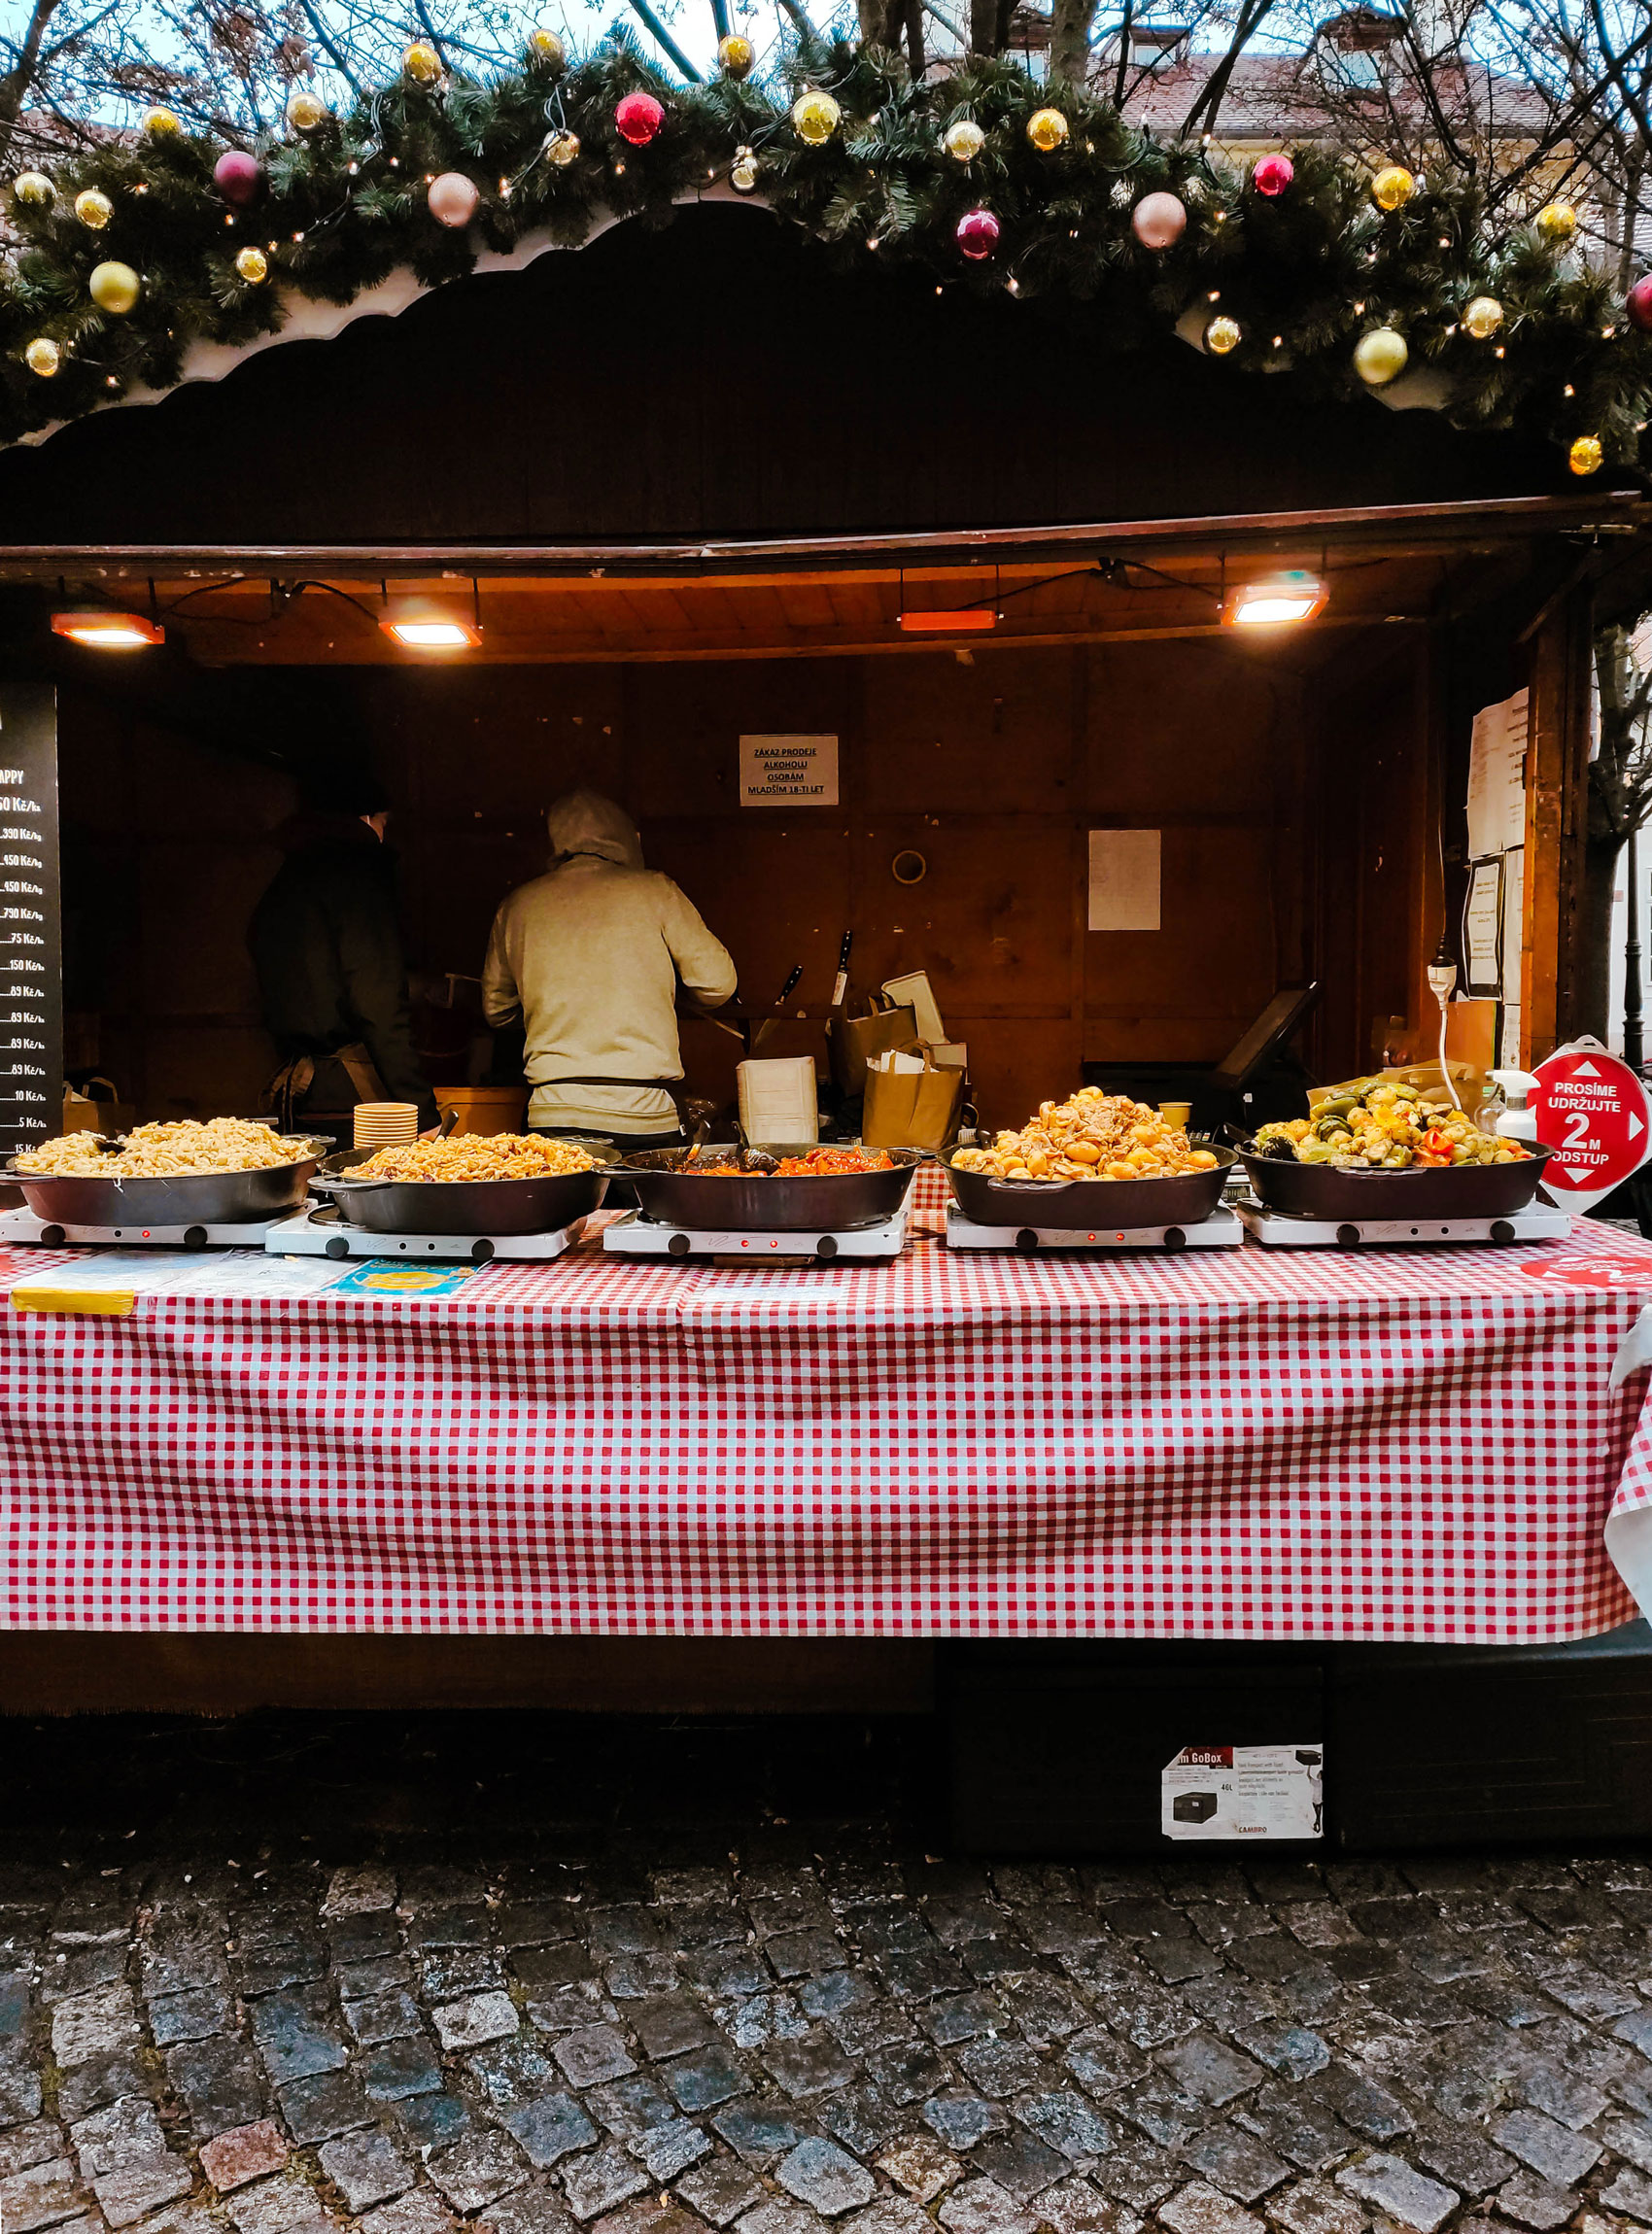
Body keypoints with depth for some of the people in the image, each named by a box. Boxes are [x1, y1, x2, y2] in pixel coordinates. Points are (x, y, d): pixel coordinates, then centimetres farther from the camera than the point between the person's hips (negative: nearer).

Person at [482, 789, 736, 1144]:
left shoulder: (518, 904, 10)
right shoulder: (654, 890, 1)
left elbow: (495, 1009, 21)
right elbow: (717, 985, 4)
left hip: (552, 1113, 2)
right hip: (643, 1115, -2)